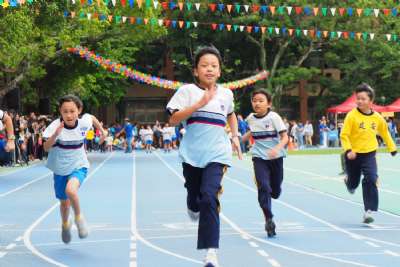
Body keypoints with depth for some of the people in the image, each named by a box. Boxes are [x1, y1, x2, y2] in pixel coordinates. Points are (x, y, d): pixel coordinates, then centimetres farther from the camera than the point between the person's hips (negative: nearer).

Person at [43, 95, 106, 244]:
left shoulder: (84, 122, -15)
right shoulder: (56, 126, -22)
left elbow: (92, 118, 9)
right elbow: (46, 148, -31)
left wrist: (102, 131, 13)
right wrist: (55, 134, -46)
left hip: (79, 166, -1)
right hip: (60, 169, 1)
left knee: (70, 190, -30)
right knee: (64, 203, 13)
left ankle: (79, 217, -3)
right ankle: (65, 225, 46)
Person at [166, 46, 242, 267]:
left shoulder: (226, 94, 8)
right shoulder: (187, 90, -2)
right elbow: (173, 120, -13)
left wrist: (235, 137, 18)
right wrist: (200, 103, -19)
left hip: (216, 154, 0)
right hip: (192, 154, 0)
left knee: (209, 197, -17)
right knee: (194, 196, 15)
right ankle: (194, 208, 54)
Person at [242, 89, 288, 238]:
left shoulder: (274, 117, -11)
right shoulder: (251, 118, 1)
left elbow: (285, 137, -14)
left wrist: (277, 148, -31)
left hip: (275, 157, -1)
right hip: (259, 157, 1)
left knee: (275, 192, 8)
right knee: (263, 187, -17)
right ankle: (269, 220, -8)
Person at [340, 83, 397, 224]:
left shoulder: (377, 117, -3)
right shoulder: (352, 116, -14)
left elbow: (385, 132, 14)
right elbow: (344, 135, -14)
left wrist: (392, 148, 18)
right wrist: (348, 150, -26)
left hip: (369, 154, 1)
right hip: (354, 154, -1)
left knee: (371, 180, -16)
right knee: (353, 183, 14)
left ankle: (368, 212, -9)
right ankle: (349, 181, 53)